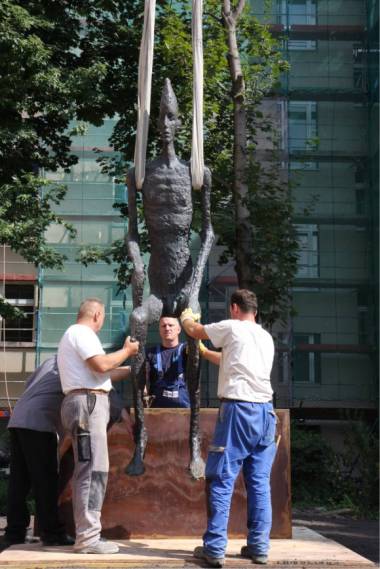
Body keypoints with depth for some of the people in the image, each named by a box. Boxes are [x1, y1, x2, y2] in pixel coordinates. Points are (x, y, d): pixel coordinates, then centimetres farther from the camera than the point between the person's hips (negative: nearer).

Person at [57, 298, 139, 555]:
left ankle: (86, 533, 13)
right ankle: (88, 537, -13)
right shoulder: (82, 332, -7)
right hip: (88, 403, -11)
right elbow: (102, 364, -20)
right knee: (93, 471, -12)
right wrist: (127, 351, -5)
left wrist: (127, 369, 35)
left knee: (90, 471, 11)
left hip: (87, 403, 11)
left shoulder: (74, 334, 25)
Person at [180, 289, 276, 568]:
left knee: (222, 480, -3)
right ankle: (259, 547, 11)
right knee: (260, 481, 9)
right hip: (266, 410, 6)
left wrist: (186, 316, 36)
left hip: (238, 408, -6)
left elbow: (193, 330, 14)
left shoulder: (232, 328, 0)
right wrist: (203, 352, 45)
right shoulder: (266, 337, 19)